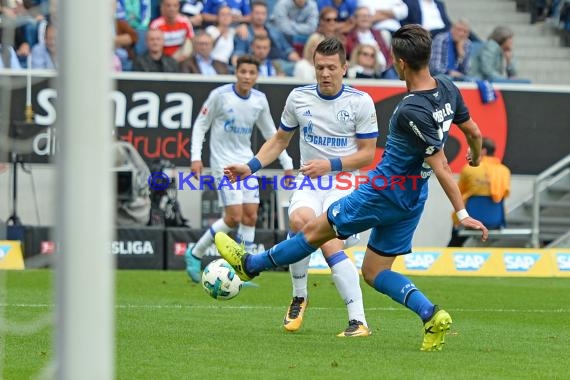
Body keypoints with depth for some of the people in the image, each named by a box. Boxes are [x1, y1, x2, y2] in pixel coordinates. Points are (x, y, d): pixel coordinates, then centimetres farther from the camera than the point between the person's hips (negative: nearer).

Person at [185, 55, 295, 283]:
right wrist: (196, 157, -11)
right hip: (223, 163, -6)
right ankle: (195, 254, 3)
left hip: (246, 163, 6)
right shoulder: (220, 95, -11)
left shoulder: (260, 100, 4)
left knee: (251, 216, -2)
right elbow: (200, 125, -3)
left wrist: (286, 162, 14)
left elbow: (271, 133, 16)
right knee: (234, 216, -14)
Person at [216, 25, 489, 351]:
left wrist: (463, 214, -24)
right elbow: (474, 132, 10)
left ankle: (250, 264, 28)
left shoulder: (412, 111, -27)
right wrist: (476, 155, 34)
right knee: (374, 271, 13)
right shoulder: (448, 89, -4)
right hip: (412, 200, 8)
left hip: (384, 191, -8)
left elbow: (441, 167, -26)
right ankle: (431, 316, -5)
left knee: (316, 231, 11)